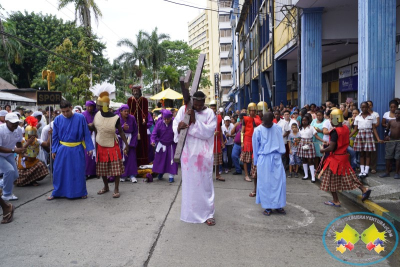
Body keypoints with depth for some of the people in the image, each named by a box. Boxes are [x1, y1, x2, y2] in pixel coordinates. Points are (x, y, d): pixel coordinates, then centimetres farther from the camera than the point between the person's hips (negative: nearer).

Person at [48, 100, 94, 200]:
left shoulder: (80, 118, -8)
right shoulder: (58, 119, -1)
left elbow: (86, 134, -3)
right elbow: (55, 136, 6)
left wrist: (89, 148, -4)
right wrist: (54, 150, 4)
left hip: (77, 149, -2)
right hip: (62, 149, 2)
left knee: (79, 171, 5)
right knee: (58, 171, 7)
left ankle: (81, 192, 22)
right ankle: (57, 192, 25)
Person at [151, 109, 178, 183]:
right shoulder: (159, 124, -9)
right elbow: (154, 133, -13)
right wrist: (153, 141, -28)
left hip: (171, 146, -2)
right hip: (161, 145, 3)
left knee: (171, 160, 1)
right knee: (160, 160, 14)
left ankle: (171, 176, 13)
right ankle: (160, 173, 38)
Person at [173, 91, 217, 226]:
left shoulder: (209, 113, -3)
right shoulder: (183, 109, 1)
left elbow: (208, 132, -13)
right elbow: (175, 125, -5)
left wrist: (194, 120, -20)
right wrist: (179, 126, -28)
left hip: (203, 154, -2)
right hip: (188, 152, 2)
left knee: (204, 183, 2)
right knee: (188, 182, 11)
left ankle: (208, 213, 13)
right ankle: (190, 211, 28)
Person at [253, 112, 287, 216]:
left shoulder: (278, 128, 4)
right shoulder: (258, 130, -3)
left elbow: (281, 143, 14)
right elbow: (255, 147, 4)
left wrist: (280, 152, 7)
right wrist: (256, 162, 7)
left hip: (276, 158, 2)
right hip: (263, 159, -2)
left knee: (280, 180, 0)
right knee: (265, 183, 1)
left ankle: (278, 205, 13)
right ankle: (267, 207, 11)